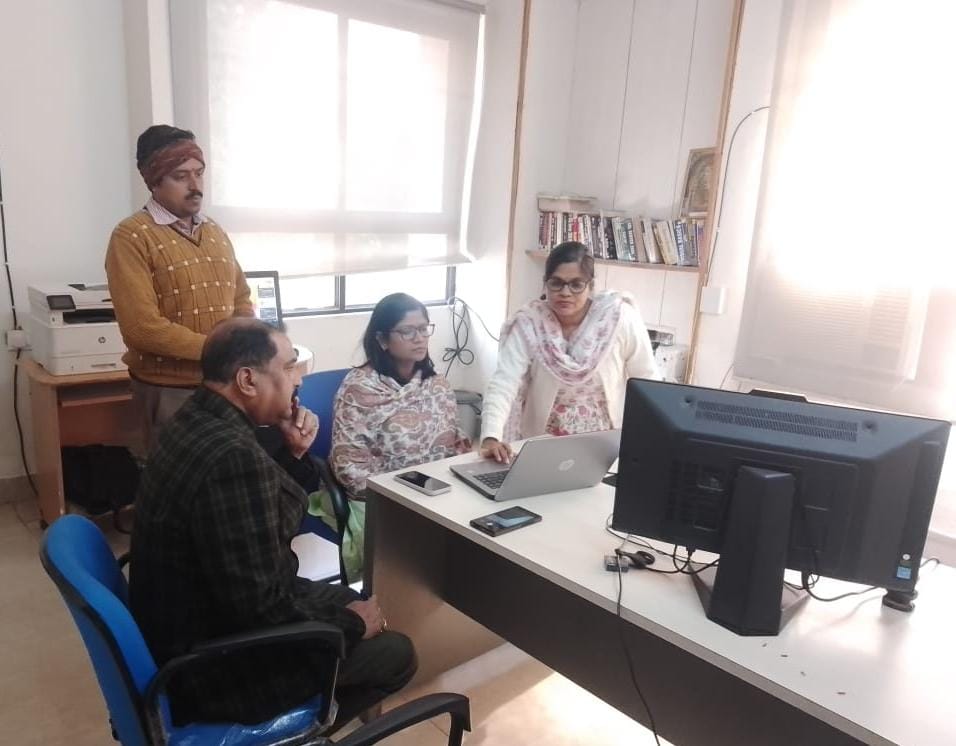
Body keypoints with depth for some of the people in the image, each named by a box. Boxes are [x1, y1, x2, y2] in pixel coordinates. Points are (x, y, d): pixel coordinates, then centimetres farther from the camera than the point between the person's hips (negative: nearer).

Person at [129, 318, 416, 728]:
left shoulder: (196, 419, -1)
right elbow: (263, 610, -31)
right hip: (213, 664, -9)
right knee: (394, 653, 3)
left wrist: (292, 453, -3)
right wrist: (352, 625, -14)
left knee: (348, 598, 21)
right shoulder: (233, 457, -32)